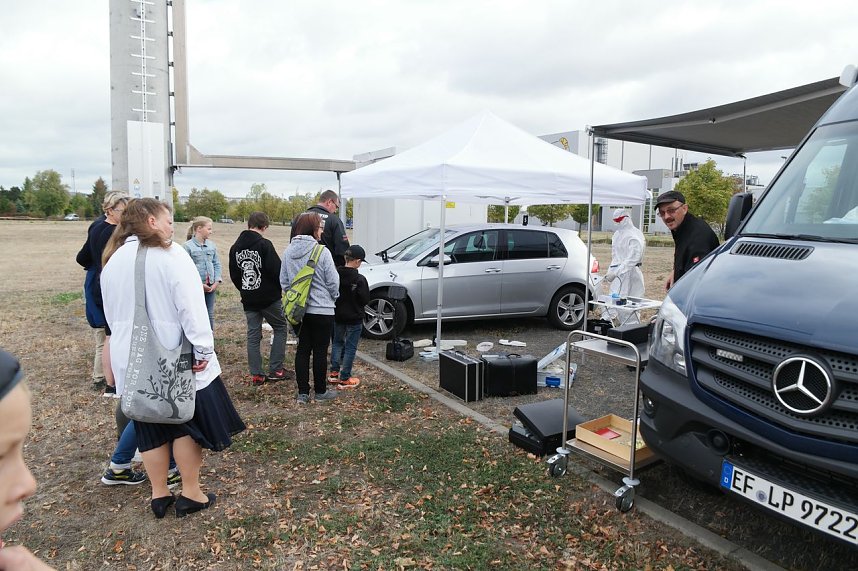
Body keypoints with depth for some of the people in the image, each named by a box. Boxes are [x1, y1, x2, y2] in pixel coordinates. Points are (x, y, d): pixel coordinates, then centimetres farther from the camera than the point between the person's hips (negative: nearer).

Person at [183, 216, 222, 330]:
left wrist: (217, 281, -3)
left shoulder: (211, 245, 5)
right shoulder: (188, 246, -10)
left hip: (210, 286, 5)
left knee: (210, 315, 14)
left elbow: (217, 264, 10)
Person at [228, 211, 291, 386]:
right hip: (269, 297, -5)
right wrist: (279, 288, 2)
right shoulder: (264, 244, -14)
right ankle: (276, 370, 7)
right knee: (281, 328, 11)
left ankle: (256, 375, 11)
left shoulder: (235, 247, 5)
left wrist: (245, 291, 17)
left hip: (248, 299, 5)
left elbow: (234, 275, 8)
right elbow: (277, 270, -17)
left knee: (253, 335, 10)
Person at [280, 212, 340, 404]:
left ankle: (302, 393, 15)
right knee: (320, 351, 6)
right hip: (322, 310, -5)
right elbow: (333, 282, -11)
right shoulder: (322, 252, -16)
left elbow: (283, 281, 7)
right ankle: (321, 391, 18)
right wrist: (332, 298, 9)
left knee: (302, 350, 11)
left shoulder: (288, 251, 1)